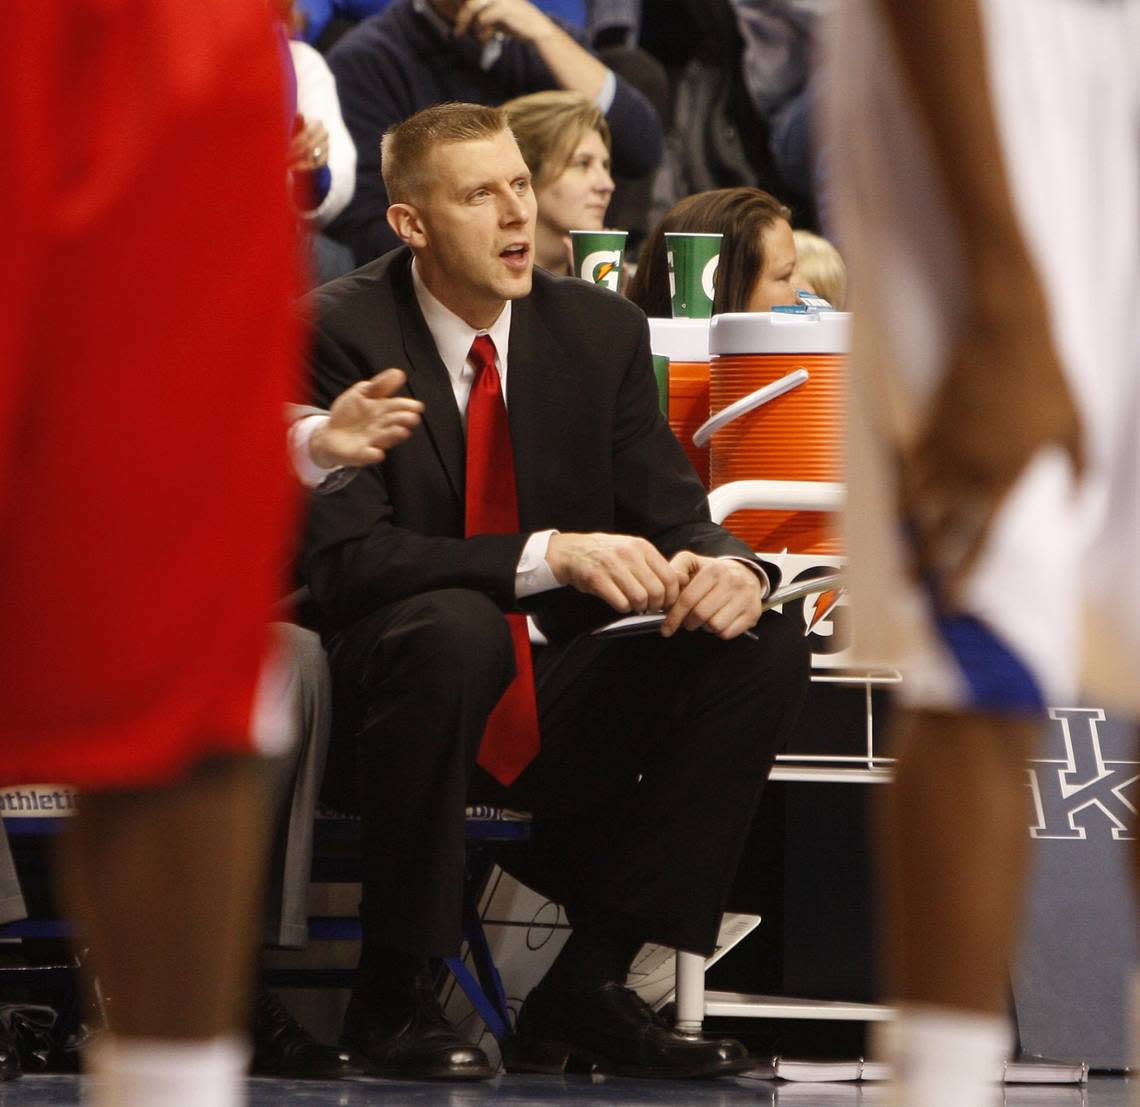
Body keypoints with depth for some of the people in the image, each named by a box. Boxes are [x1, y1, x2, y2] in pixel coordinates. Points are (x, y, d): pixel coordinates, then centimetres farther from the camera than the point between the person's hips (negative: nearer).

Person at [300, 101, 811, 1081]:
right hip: (393, 691, -5)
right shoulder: (339, 334, -10)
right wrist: (548, 555, -32)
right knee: (453, 627, -38)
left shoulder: (600, 330, 5)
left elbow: (671, 512, 3)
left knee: (764, 652, -16)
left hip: (560, 719, 5)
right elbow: (346, 556, -20)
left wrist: (724, 564, -23)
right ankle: (392, 993, -23)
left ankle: (588, 988, -13)